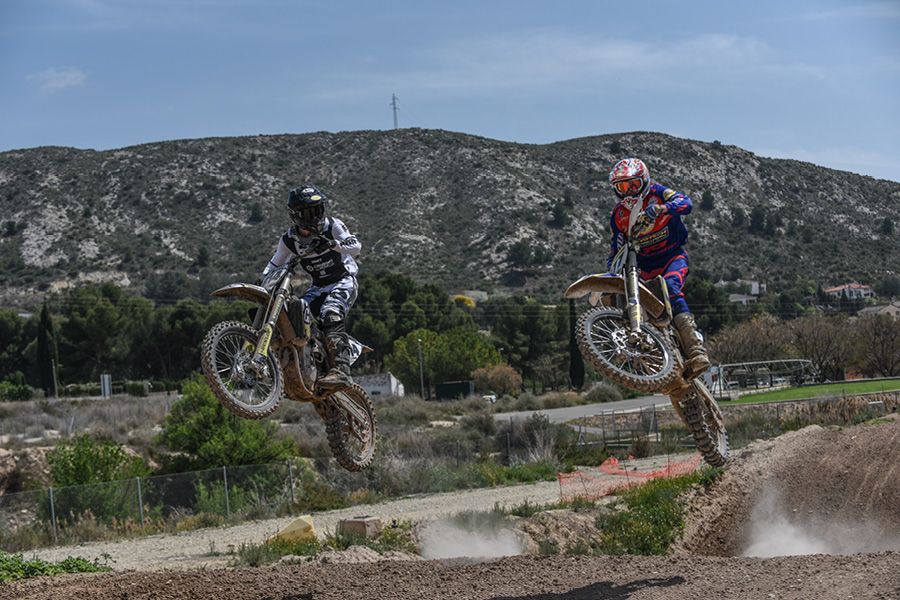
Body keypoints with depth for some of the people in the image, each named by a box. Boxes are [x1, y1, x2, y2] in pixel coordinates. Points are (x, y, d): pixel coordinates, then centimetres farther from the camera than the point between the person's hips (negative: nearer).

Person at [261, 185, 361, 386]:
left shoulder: (332, 226, -11)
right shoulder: (289, 239, 0)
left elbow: (356, 246, -23)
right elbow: (275, 264, 10)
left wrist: (332, 244, -41)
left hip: (343, 281, -6)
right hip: (318, 286, 6)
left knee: (331, 316, -32)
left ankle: (341, 371, -45)